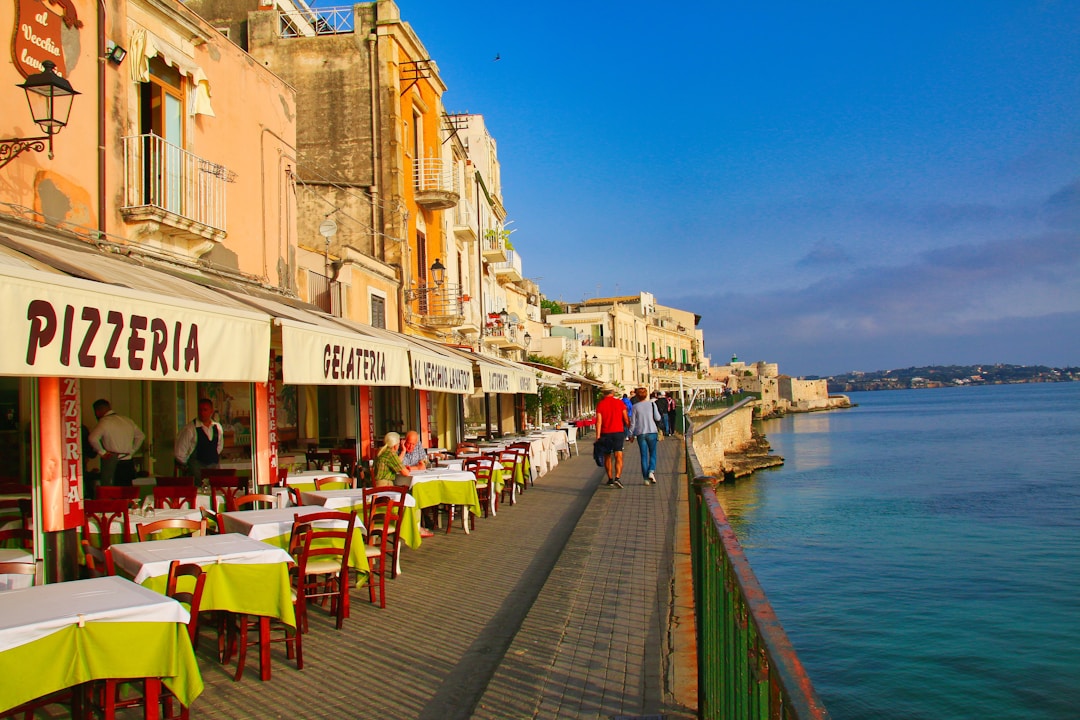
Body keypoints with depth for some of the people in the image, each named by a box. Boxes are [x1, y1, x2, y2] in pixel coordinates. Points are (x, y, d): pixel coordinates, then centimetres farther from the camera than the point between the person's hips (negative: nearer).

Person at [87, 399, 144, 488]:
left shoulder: (104, 421, -9)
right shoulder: (128, 421, 12)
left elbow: (92, 438, -22)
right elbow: (141, 436, 24)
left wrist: (101, 452, -10)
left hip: (112, 464, -6)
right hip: (129, 463, 6)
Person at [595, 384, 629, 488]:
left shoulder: (600, 404, -1)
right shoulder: (619, 402, 1)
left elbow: (599, 421, -7)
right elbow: (626, 419, 1)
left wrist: (598, 437, -7)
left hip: (605, 433, 1)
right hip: (618, 432, 0)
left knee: (607, 457, 13)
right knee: (618, 457, -5)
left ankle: (610, 479, 20)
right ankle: (617, 477, -22)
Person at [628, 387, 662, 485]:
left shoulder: (635, 407, -1)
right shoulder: (652, 404, 0)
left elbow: (632, 422, 1)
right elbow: (657, 418, 0)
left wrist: (631, 434, 10)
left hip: (640, 433, 0)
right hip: (651, 432, 0)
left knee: (644, 455, 6)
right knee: (653, 453, 10)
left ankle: (646, 478, 4)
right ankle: (651, 471, -13)